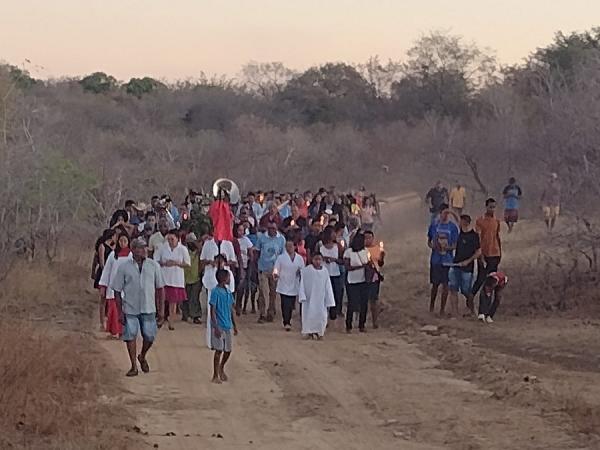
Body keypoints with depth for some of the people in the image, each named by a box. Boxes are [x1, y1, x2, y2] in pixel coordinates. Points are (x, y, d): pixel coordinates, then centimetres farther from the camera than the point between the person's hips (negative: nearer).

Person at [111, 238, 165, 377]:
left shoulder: (154, 266, 0)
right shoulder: (124, 268, -5)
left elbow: (160, 288, 6)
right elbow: (117, 291, 0)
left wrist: (161, 310, 3)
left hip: (148, 308, 1)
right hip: (130, 309, -1)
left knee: (149, 336, 2)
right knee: (130, 336, 0)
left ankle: (142, 357, 32)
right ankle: (134, 366, 13)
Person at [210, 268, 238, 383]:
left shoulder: (228, 291, 9)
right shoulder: (215, 292, -13)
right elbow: (212, 310, -14)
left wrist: (234, 325, 16)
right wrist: (216, 327, -19)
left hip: (228, 326, 7)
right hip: (219, 326, -7)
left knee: (228, 350, 12)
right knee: (219, 350, -2)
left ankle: (221, 369, 35)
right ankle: (215, 376, 7)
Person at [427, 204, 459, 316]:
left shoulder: (453, 227, -2)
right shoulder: (434, 225, 2)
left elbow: (455, 245, 0)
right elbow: (429, 241, 10)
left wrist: (447, 248, -21)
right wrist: (433, 246, -12)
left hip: (447, 259, -1)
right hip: (435, 259, 1)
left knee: (445, 284, 2)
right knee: (435, 284, 7)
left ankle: (442, 308, 12)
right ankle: (431, 306, 25)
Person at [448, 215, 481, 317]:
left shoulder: (474, 235, -10)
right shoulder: (459, 233, 7)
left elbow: (479, 252, -9)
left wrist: (468, 261, -14)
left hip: (467, 267, -5)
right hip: (455, 265, 5)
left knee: (466, 291, 5)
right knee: (453, 290, -4)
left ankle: (472, 310, 31)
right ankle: (455, 314, -3)